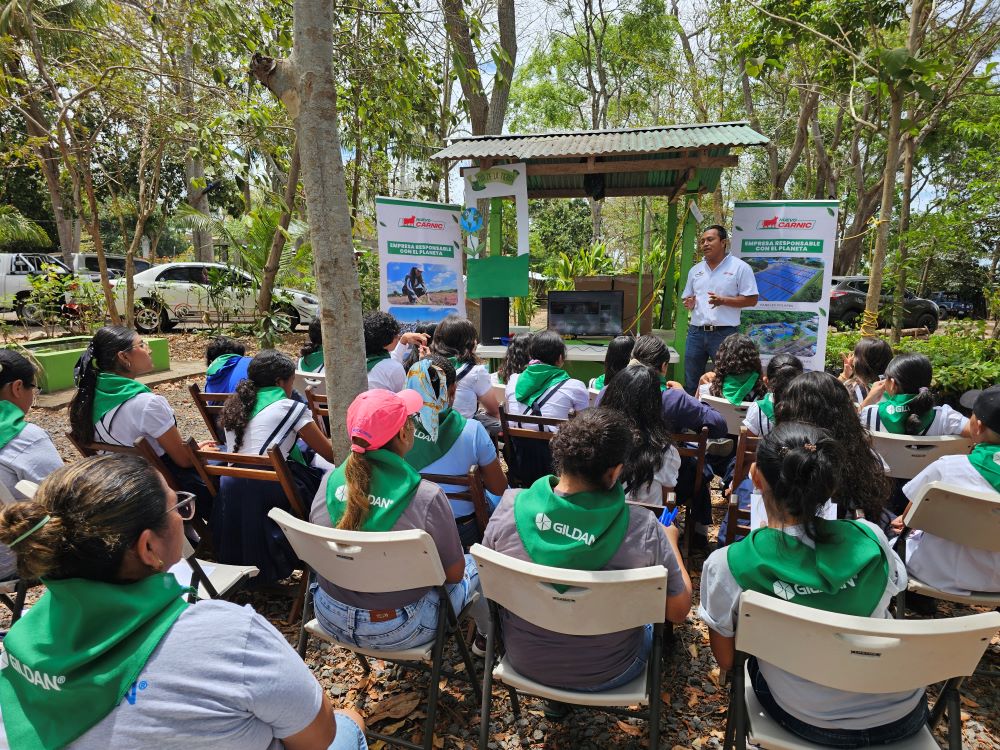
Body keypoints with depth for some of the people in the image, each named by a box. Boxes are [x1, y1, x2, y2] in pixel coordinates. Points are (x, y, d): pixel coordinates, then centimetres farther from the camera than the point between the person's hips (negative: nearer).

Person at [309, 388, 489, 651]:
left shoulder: (329, 481, -13)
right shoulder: (427, 498, -28)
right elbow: (453, 573, -15)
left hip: (330, 619, 5)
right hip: (395, 632, -5)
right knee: (474, 565, 18)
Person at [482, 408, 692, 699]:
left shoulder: (509, 507, -24)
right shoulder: (643, 529, -30)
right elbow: (678, 611, -14)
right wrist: (670, 539, 1)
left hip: (524, 662, 2)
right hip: (604, 674, -1)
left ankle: (555, 697, 40)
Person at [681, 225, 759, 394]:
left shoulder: (740, 267, -2)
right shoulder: (695, 270, 14)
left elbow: (751, 299, -6)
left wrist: (723, 300, -18)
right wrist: (689, 304, -2)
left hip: (724, 334, -5)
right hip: (696, 332, 5)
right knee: (690, 383, 11)